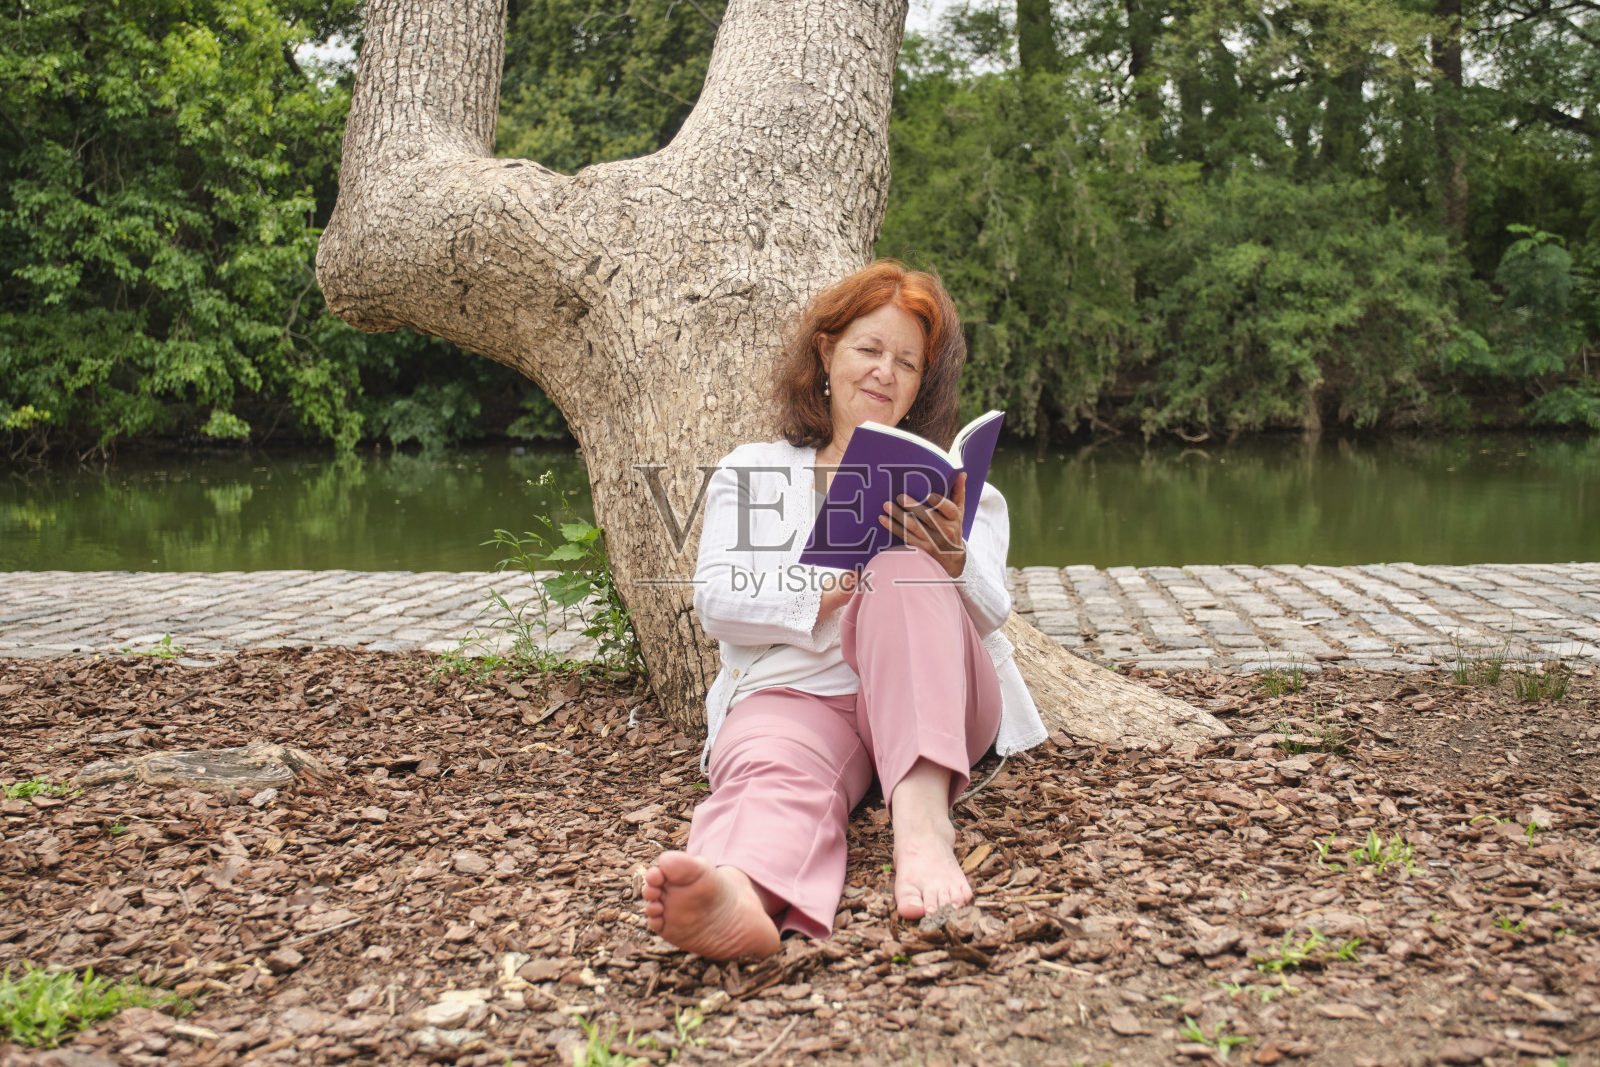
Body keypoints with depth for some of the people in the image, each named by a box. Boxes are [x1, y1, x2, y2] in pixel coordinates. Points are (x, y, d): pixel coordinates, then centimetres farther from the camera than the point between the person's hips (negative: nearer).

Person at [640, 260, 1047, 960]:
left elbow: (990, 614, 8)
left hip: (934, 696, 1)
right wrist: (824, 596, -12)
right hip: (794, 691, 0)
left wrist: (951, 559, -16)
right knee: (773, 769, -36)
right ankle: (742, 892, -73)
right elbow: (715, 601, 7)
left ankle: (922, 821, -50)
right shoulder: (752, 470, 22)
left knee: (903, 563, -30)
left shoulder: (947, 485, 24)